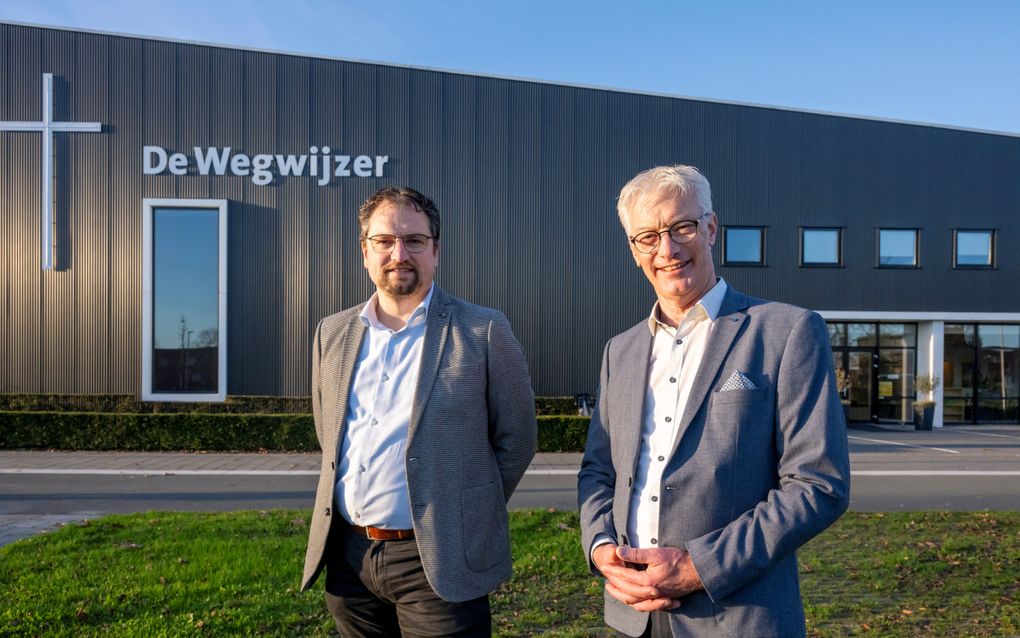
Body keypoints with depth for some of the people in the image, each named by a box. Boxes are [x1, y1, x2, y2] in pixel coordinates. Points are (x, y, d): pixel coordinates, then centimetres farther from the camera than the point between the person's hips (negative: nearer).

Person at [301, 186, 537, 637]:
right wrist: (360, 501, 12)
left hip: (437, 562, -4)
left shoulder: (484, 333, -8)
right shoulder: (332, 333, 6)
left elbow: (515, 440, -2)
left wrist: (471, 515, 2)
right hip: (348, 556, 5)